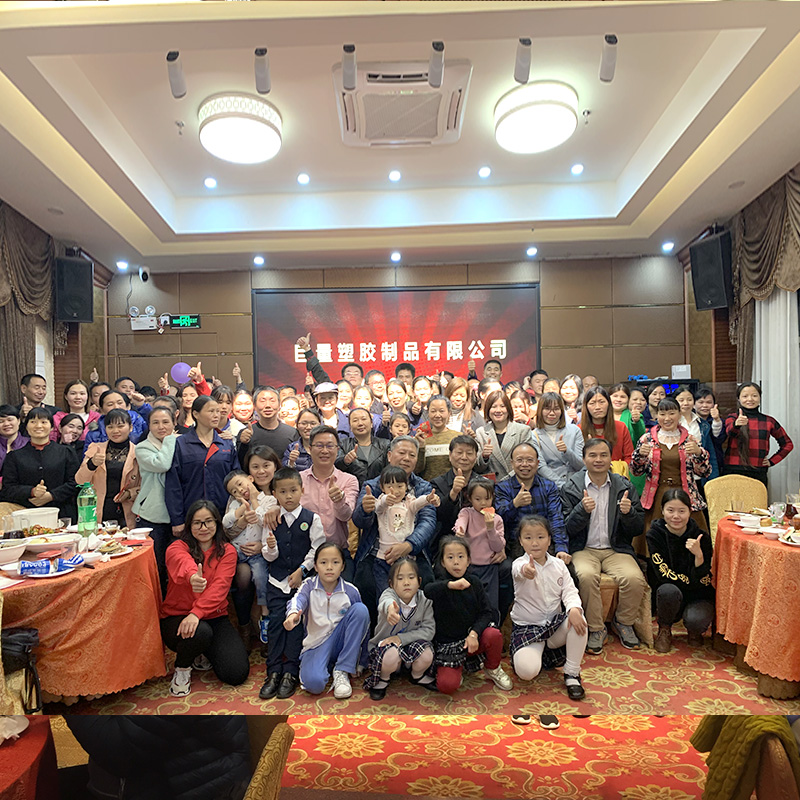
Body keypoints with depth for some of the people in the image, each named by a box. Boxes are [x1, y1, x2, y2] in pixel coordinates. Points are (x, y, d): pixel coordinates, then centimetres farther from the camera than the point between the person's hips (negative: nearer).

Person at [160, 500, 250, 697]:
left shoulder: (227, 551, -1)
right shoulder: (178, 547, -7)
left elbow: (219, 587, -17)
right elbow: (182, 562, -34)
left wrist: (197, 613, -35)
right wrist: (192, 576, -59)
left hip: (214, 617, 2)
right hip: (176, 616, -2)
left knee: (237, 673, -14)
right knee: (200, 632, -37)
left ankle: (203, 654, 19)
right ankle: (182, 668, 0)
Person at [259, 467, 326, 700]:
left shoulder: (312, 519, -6)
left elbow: (317, 549, -6)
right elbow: (268, 556, 4)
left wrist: (302, 571, -10)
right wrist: (271, 548, -19)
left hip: (302, 581, -2)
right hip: (277, 582, 3)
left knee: (294, 623, -3)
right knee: (276, 623, 0)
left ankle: (291, 673, 9)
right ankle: (273, 672, 10)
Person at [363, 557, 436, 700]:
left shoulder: (424, 600, -12)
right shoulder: (389, 594, -22)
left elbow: (429, 630, -15)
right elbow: (386, 601, -47)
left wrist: (401, 638, -26)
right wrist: (390, 608, -74)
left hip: (410, 644, 3)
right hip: (384, 644, -3)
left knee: (427, 654, -27)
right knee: (391, 655, -35)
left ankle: (418, 675, 11)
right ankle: (383, 678, 2)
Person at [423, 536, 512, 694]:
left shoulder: (474, 582, -3)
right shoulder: (441, 584, -13)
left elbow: (486, 612, -4)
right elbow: (426, 591, -37)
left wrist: (474, 633, -20)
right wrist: (451, 584, -53)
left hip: (471, 635, 3)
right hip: (447, 643, -3)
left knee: (494, 635, -27)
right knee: (446, 685, -22)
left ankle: (493, 669, 5)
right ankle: (459, 667, 14)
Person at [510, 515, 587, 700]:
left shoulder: (558, 565, 2)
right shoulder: (520, 564, -15)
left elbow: (569, 590, -3)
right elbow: (519, 570, -41)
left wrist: (574, 608, -28)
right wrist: (526, 570, -68)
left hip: (555, 623, 4)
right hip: (527, 627, -4)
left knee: (579, 621, -27)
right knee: (526, 670, -27)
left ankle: (572, 674, -8)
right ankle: (538, 651, 11)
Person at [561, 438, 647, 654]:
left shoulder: (625, 486, 7)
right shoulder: (571, 487, 0)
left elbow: (637, 529, 6)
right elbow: (566, 529, -4)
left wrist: (628, 512, -15)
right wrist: (582, 510, -21)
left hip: (616, 549, 2)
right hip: (584, 550, -2)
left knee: (635, 579, -25)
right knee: (587, 576, -32)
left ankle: (623, 623, 4)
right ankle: (596, 629, -8)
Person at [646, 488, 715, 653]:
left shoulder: (701, 536, -10)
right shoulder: (655, 534, -10)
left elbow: (704, 581, -14)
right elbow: (663, 574, -15)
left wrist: (698, 555, -29)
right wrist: (691, 581, -16)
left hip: (699, 597, 0)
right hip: (668, 598, 0)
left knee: (696, 620, -31)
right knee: (669, 590, -34)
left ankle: (694, 631, 10)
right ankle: (664, 630, -2)